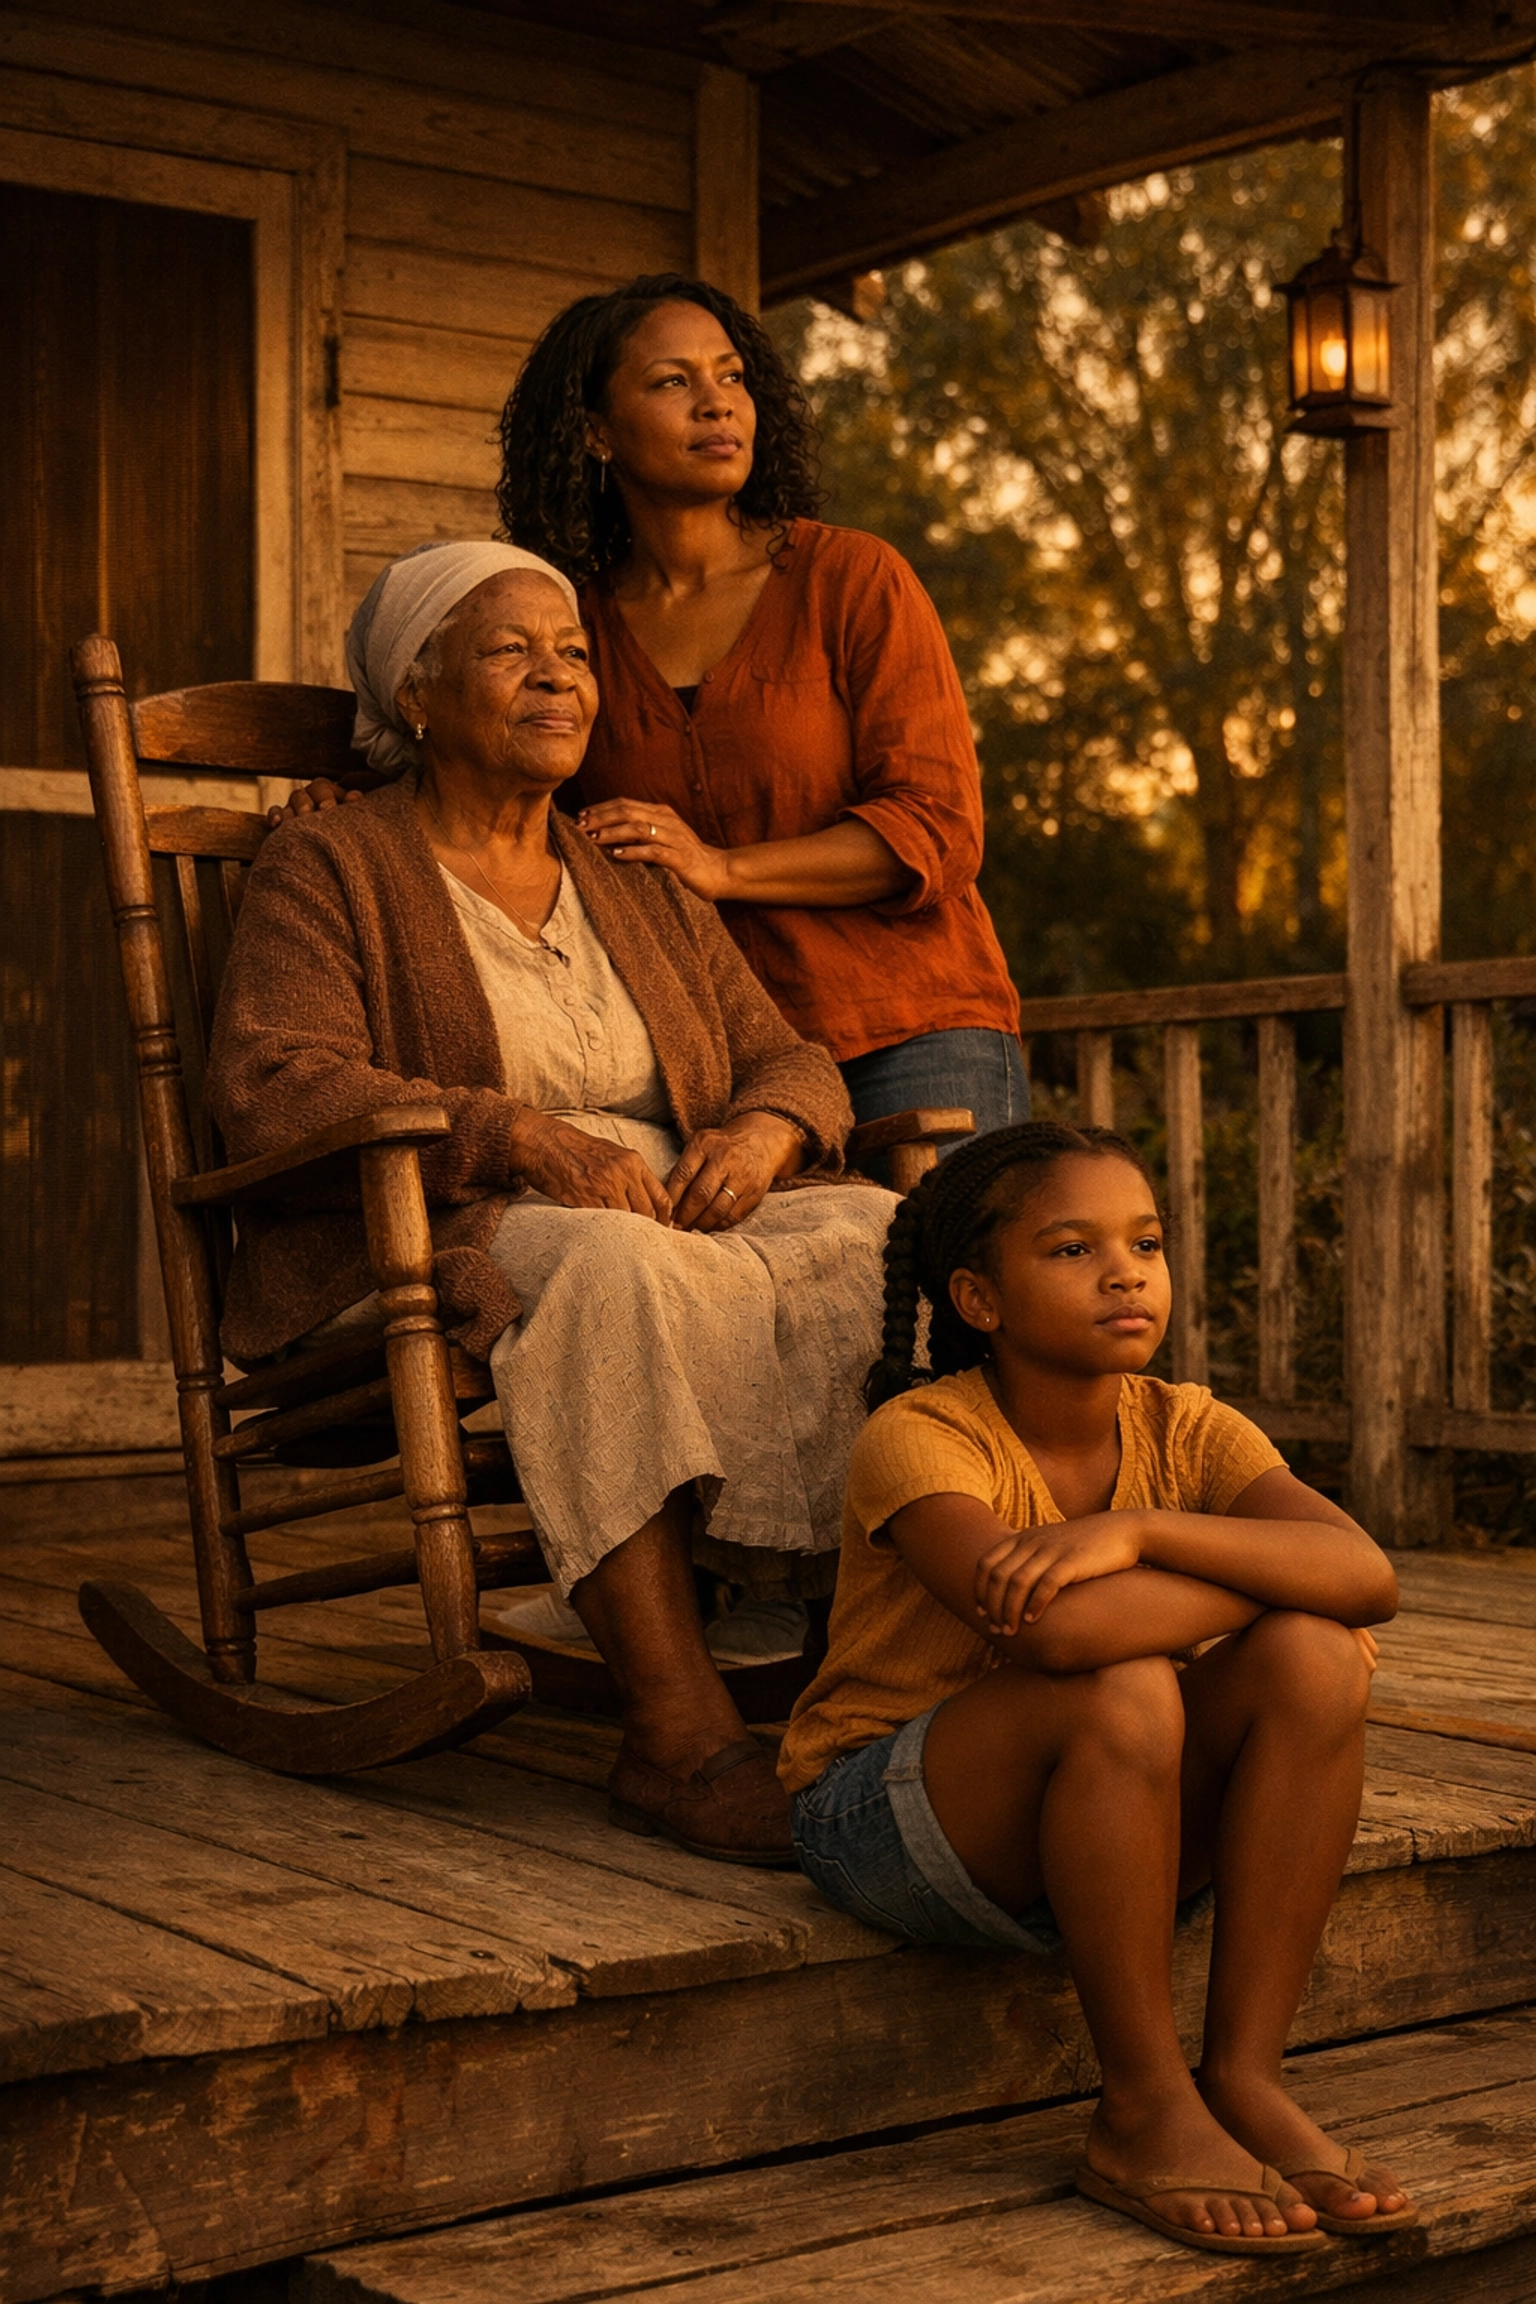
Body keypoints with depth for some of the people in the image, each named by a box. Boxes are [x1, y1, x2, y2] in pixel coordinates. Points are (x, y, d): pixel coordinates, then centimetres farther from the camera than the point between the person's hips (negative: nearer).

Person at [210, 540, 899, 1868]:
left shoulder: (640, 889, 24)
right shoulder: (326, 874, 5)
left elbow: (790, 1057, 18)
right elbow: (274, 1088, -11)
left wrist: (764, 1132, -10)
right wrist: (523, 1137, -24)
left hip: (684, 1222, 6)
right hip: (427, 1246, -5)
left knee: (881, 1239, -24)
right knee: (616, 1265, -39)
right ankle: (676, 1730, -41)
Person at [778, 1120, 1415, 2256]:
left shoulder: (1183, 1429, -3)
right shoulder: (918, 1436, -19)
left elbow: (1368, 1574, -21)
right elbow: (1052, 1628, -38)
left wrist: (1138, 1531, -33)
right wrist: (1265, 1572, -24)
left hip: (1096, 1840, 5)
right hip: (888, 1819, -5)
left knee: (1312, 1662, -20)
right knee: (1122, 1692, -34)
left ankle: (1245, 2078, -13)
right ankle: (1146, 2114, -19)